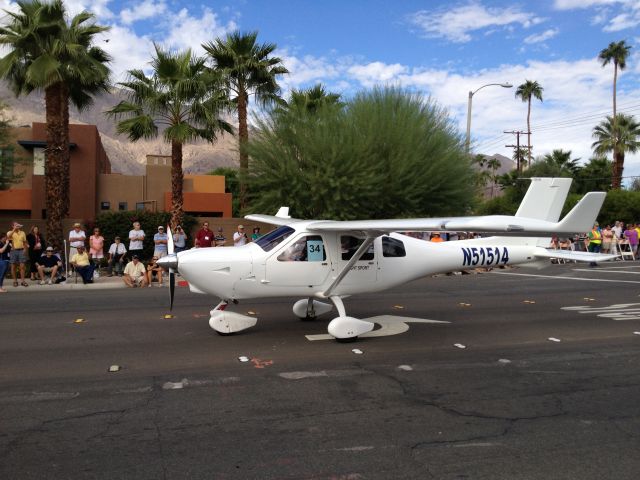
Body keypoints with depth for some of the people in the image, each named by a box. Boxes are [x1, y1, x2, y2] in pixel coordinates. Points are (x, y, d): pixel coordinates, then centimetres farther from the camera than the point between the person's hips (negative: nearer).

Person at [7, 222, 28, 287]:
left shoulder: (22, 232, 11)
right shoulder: (10, 232, 3)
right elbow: (8, 236, -21)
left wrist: (25, 249, 3)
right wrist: (14, 229, -23)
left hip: (21, 250, 2)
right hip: (13, 251, -2)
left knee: (22, 266, -3)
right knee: (13, 266, 3)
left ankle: (22, 281, -1)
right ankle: (15, 281, 12)